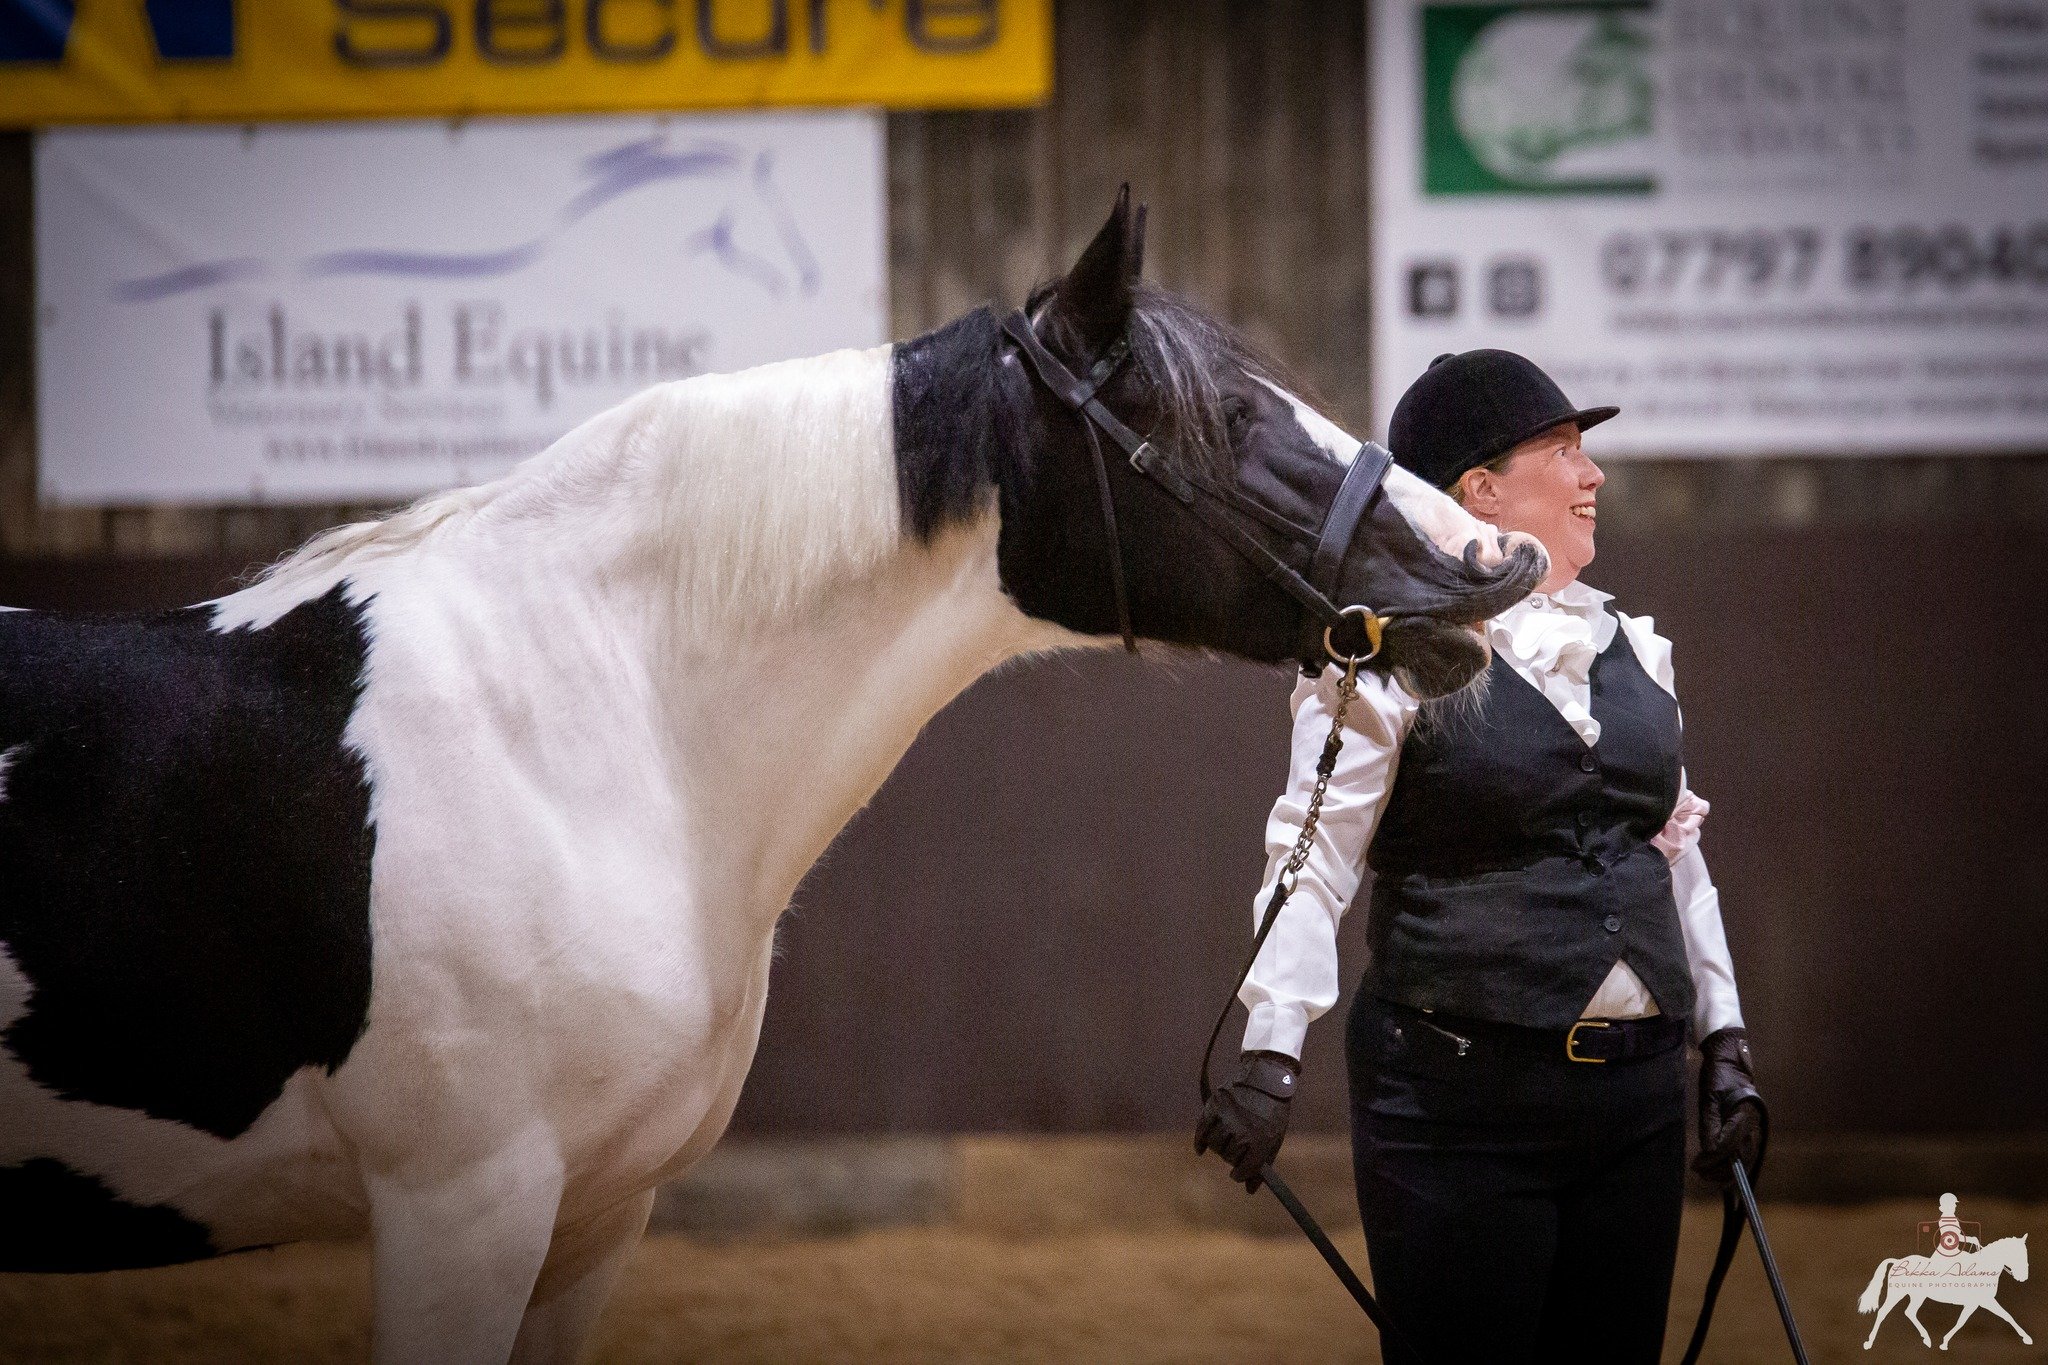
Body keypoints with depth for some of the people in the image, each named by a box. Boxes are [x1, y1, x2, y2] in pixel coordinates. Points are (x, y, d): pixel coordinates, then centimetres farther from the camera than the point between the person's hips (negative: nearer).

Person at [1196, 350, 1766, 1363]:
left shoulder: (1632, 651, 13)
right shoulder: (1390, 660, -6)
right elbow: (1313, 861, -11)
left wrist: (1725, 1043, 15)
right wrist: (1271, 1053, -21)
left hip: (1636, 1091, 6)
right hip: (1460, 1096, -6)